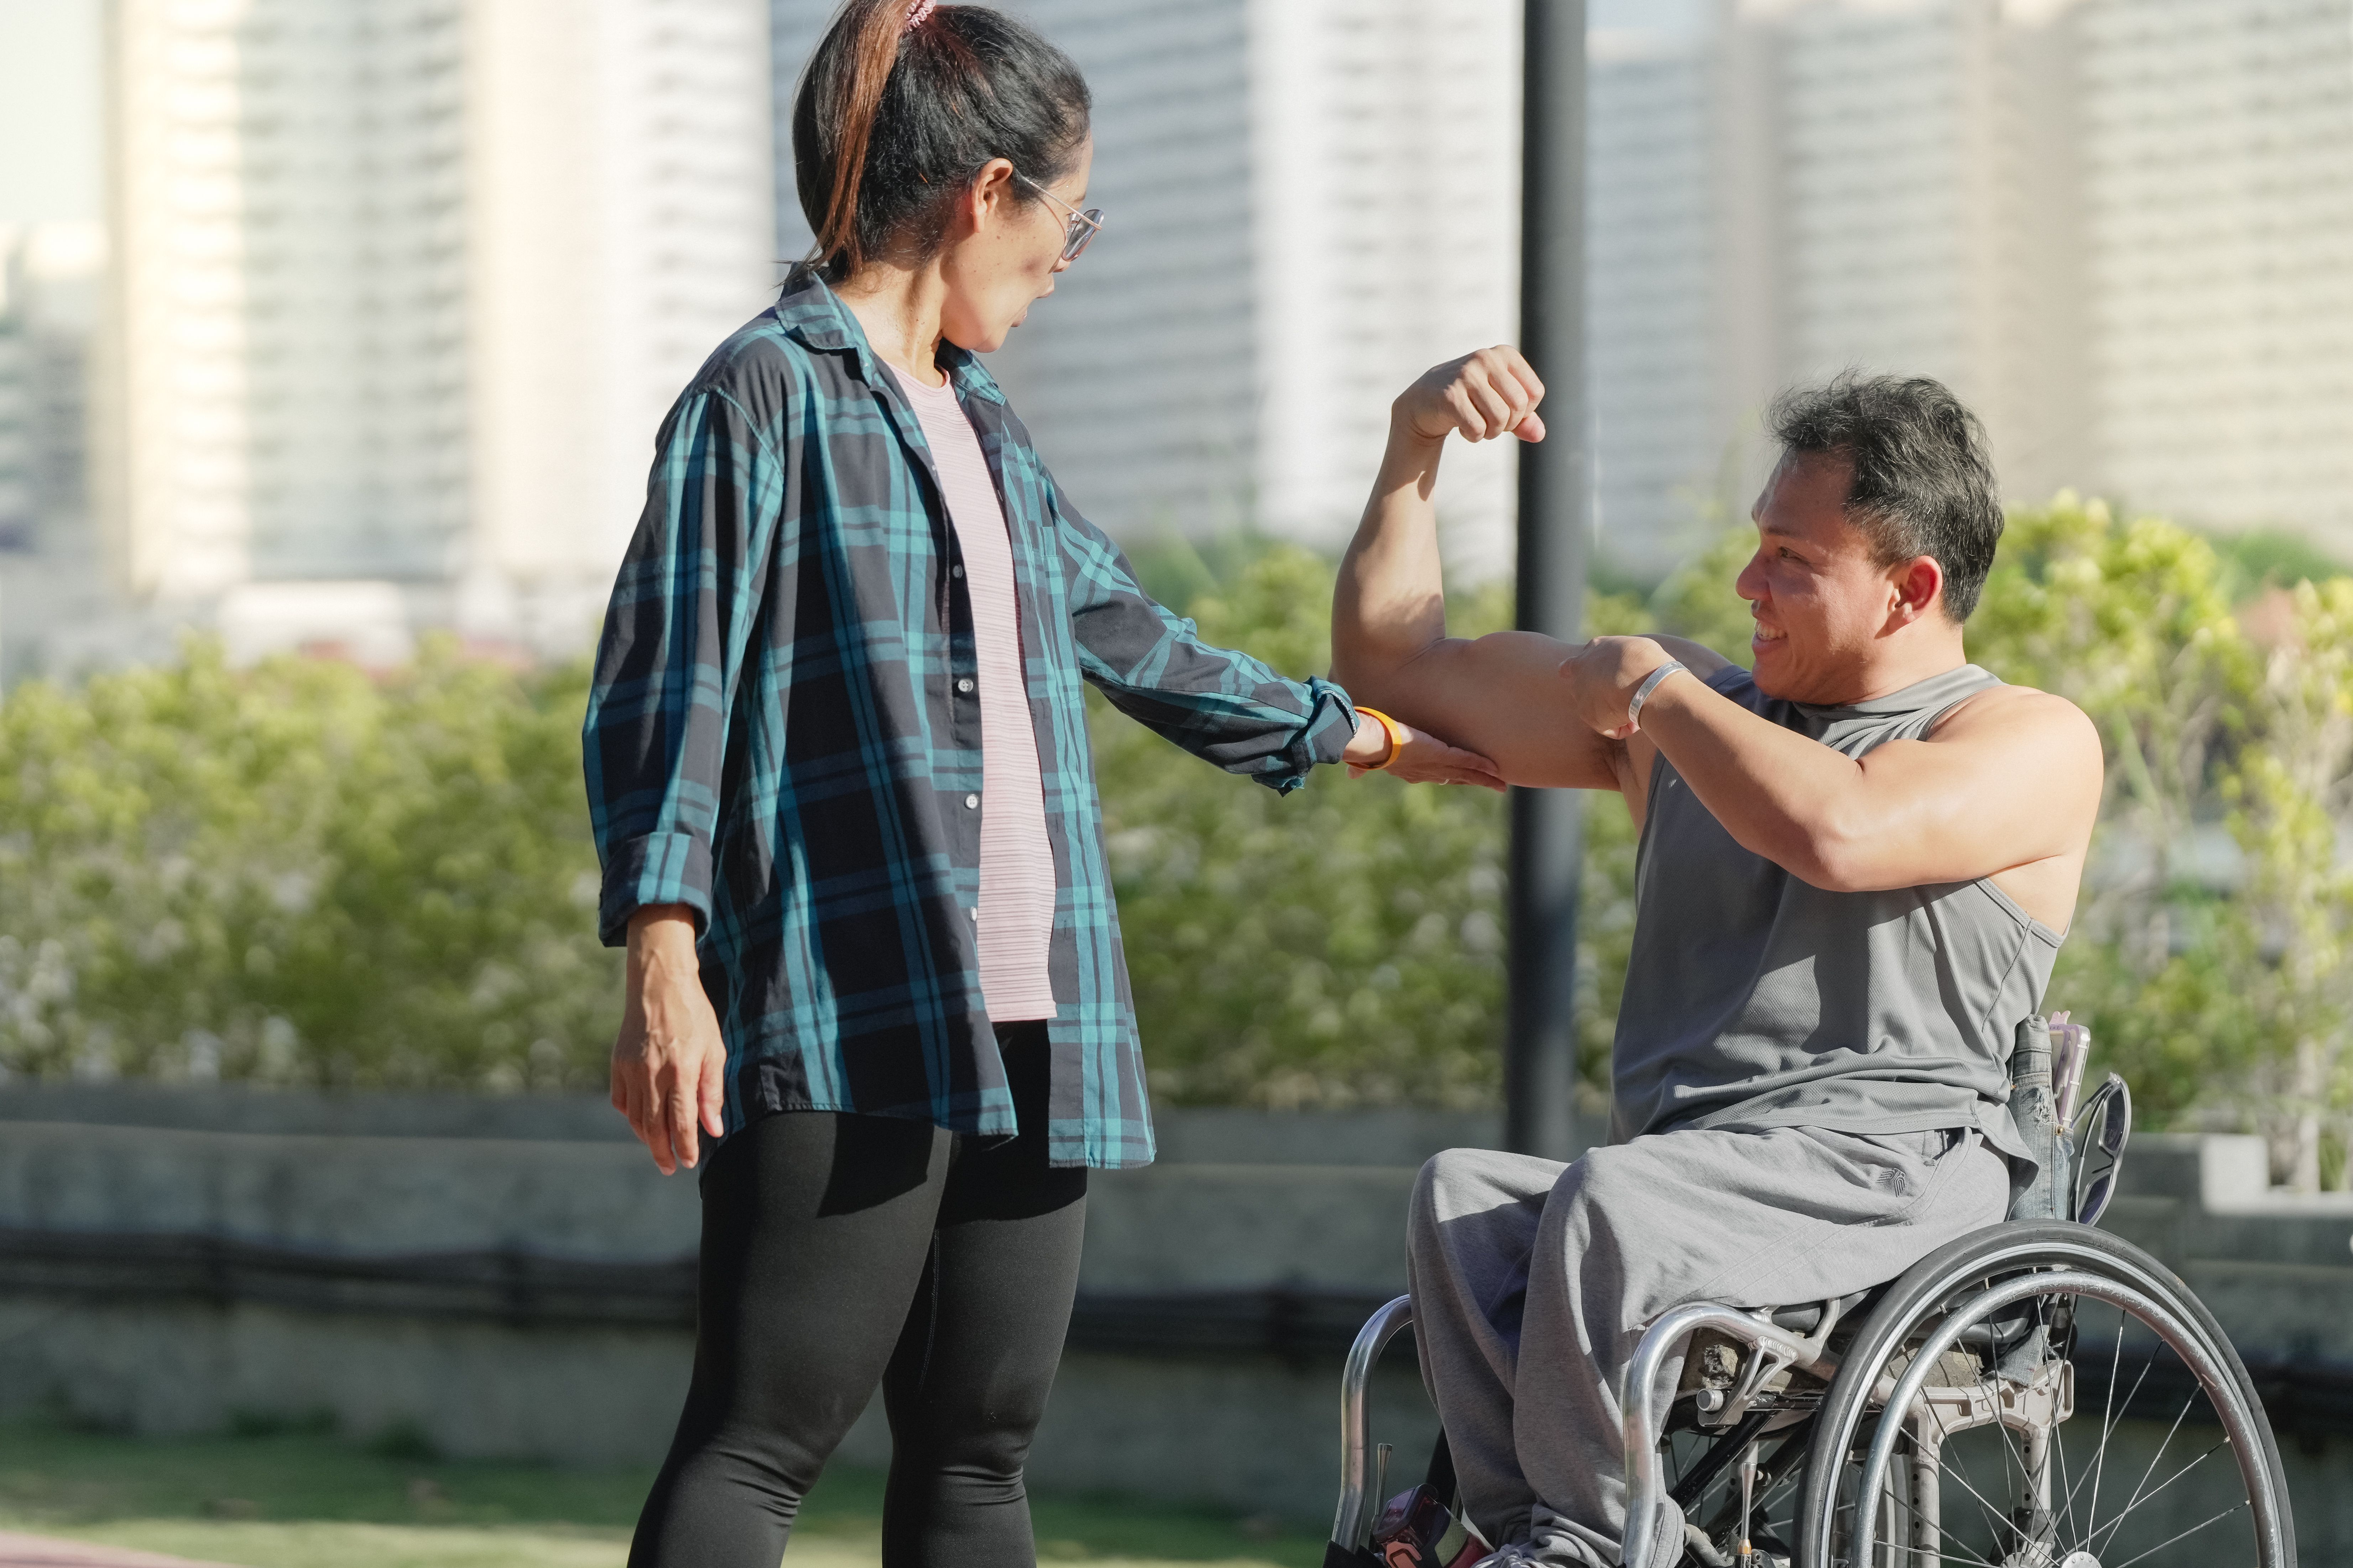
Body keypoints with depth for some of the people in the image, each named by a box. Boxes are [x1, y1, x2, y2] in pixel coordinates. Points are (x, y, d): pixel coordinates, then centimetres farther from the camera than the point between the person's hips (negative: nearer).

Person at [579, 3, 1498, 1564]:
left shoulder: (985, 429, 21)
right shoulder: (769, 394, -4)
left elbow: (1136, 646, 34)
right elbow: (663, 693, -9)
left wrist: (1373, 734, 45)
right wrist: (664, 972, -19)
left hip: (1029, 1037, 9)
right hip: (845, 1026, -9)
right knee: (761, 1442, -12)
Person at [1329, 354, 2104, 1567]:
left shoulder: (2035, 746, 6)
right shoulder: (1696, 715, 24)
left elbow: (1838, 831, -16)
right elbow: (1389, 666, 29)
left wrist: (1657, 689, -1)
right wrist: (1412, 446, 17)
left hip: (1886, 1166, -5)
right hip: (1682, 1183, 6)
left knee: (1615, 1205, -34)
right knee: (1461, 1201, -27)